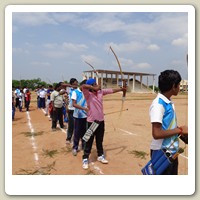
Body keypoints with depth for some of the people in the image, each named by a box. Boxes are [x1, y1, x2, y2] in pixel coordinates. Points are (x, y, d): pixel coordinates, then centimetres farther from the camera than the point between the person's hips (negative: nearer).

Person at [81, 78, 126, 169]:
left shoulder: (101, 91, 3)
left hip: (101, 120, 6)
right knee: (89, 141, 4)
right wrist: (94, 89, -30)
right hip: (92, 121, -5)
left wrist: (121, 89, 12)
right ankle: (85, 159, 18)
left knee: (100, 140, 20)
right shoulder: (88, 94, -14)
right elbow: (83, 86, -33)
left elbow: (111, 90, 11)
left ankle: (100, 156, 36)